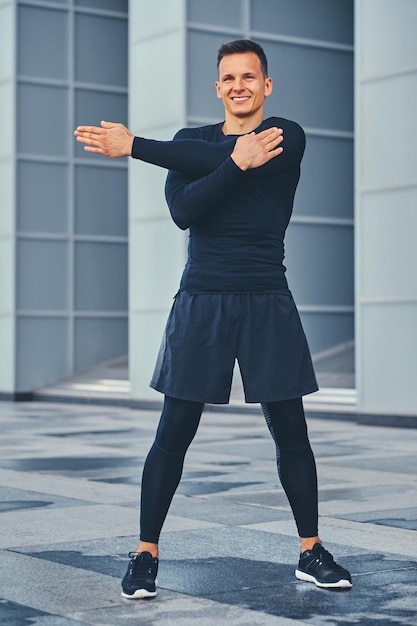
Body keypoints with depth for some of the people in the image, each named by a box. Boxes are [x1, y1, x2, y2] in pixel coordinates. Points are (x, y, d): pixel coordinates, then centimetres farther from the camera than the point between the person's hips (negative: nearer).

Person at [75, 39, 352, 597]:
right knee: (174, 432, -1)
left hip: (267, 301, -1)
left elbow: (212, 160, -18)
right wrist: (238, 162, -23)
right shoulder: (191, 140, 9)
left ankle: (311, 552, 19)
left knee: (290, 432, 4)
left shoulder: (286, 137, 1)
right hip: (201, 300, 1)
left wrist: (134, 146, -16)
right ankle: (145, 555, 10)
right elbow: (183, 210, -11)